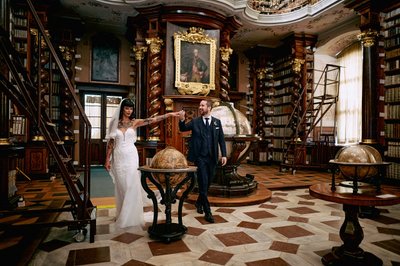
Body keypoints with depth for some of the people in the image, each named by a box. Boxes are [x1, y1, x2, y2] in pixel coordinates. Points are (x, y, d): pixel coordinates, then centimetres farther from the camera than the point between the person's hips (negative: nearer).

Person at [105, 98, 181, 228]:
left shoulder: (135, 122, 2)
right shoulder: (115, 123, 4)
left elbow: (152, 120, -9)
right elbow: (110, 142, 4)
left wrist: (169, 114, -19)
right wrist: (107, 159, 1)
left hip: (131, 156, -1)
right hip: (118, 157, 1)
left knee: (132, 185, -2)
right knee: (120, 186, 8)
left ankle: (131, 215, 10)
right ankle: (121, 214, 22)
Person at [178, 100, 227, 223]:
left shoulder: (217, 122, 6)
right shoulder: (195, 121, 2)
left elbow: (221, 139, 6)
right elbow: (183, 129, -6)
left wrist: (224, 155, -1)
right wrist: (182, 120, -26)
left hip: (212, 157, 3)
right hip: (200, 157, -3)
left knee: (207, 183, 15)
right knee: (203, 184, -4)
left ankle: (199, 202, 40)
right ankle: (207, 212, 6)